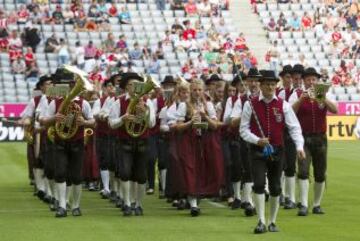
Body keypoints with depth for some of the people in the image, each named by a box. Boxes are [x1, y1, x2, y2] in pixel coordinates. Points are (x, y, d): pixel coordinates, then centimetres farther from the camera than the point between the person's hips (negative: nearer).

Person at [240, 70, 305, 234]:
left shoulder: (283, 105, 0)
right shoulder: (250, 105, -3)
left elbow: (294, 127, -5)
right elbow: (244, 129, -1)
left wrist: (299, 147, -19)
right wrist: (257, 140, -18)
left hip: (276, 151, 2)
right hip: (258, 151, -2)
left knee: (275, 187, 9)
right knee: (259, 184, -17)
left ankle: (272, 222, 23)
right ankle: (261, 222, -13)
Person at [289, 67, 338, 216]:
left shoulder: (324, 95, 8)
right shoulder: (297, 95, 3)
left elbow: (334, 110, -9)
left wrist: (323, 98, -25)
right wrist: (301, 99, -22)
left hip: (320, 138, 3)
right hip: (303, 138, -3)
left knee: (320, 174, 6)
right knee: (303, 171, -14)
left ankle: (317, 205, 17)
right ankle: (303, 205, -17)